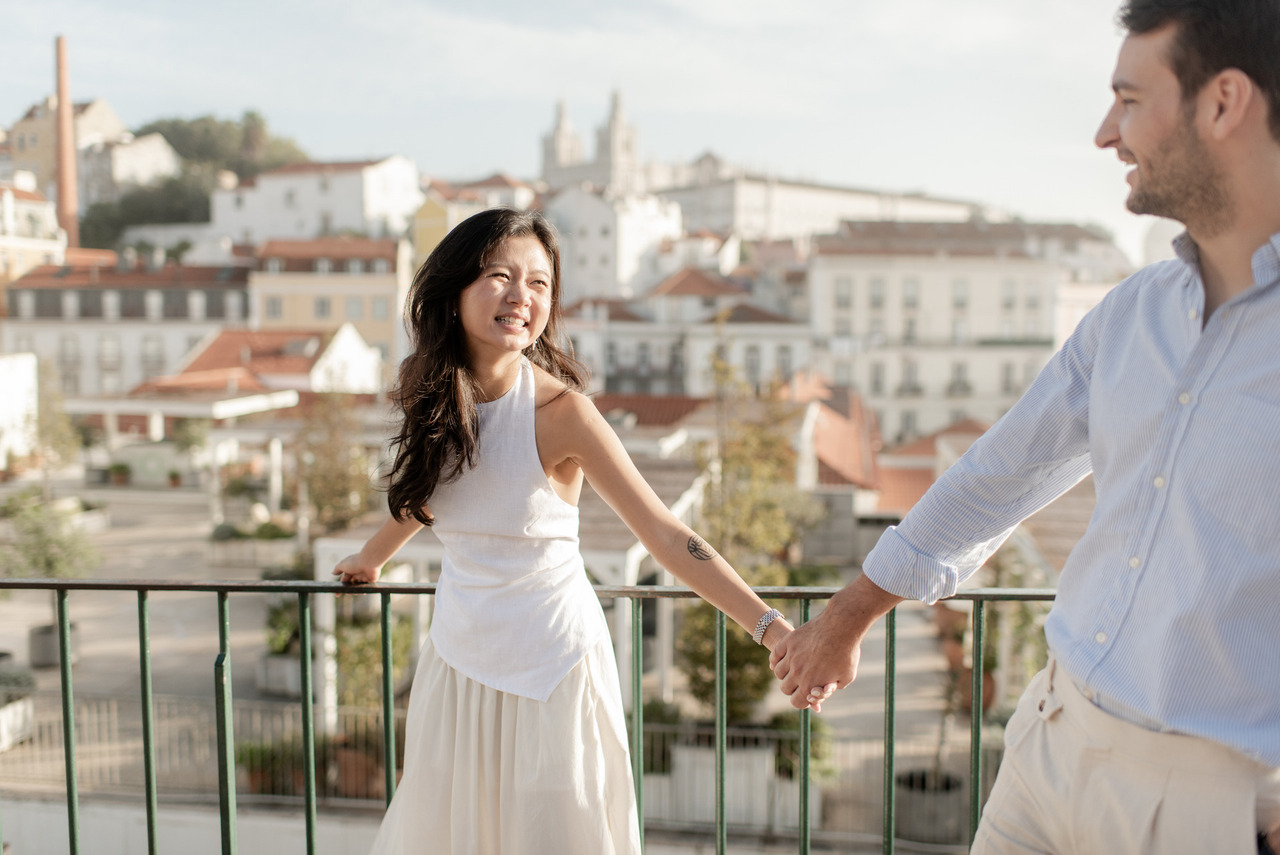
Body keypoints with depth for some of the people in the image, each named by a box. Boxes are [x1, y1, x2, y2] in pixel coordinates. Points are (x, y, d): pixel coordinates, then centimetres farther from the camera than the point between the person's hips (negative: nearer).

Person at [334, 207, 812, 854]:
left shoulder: (559, 411, -20)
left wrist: (770, 626, -32)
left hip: (550, 666, -5)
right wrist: (369, 558, 34)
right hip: (460, 652, 5)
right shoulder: (436, 395, -4)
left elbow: (665, 534, -24)